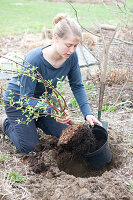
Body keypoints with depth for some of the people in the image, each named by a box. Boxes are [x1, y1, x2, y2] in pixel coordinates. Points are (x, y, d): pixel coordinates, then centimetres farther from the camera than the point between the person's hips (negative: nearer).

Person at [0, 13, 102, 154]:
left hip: (43, 97, 6)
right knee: (27, 147, -7)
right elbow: (26, 98, -34)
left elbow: (77, 86, -9)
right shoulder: (33, 60, -38)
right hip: (18, 100, -5)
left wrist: (87, 113, -22)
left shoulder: (71, 56, -21)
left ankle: (35, 120, 27)